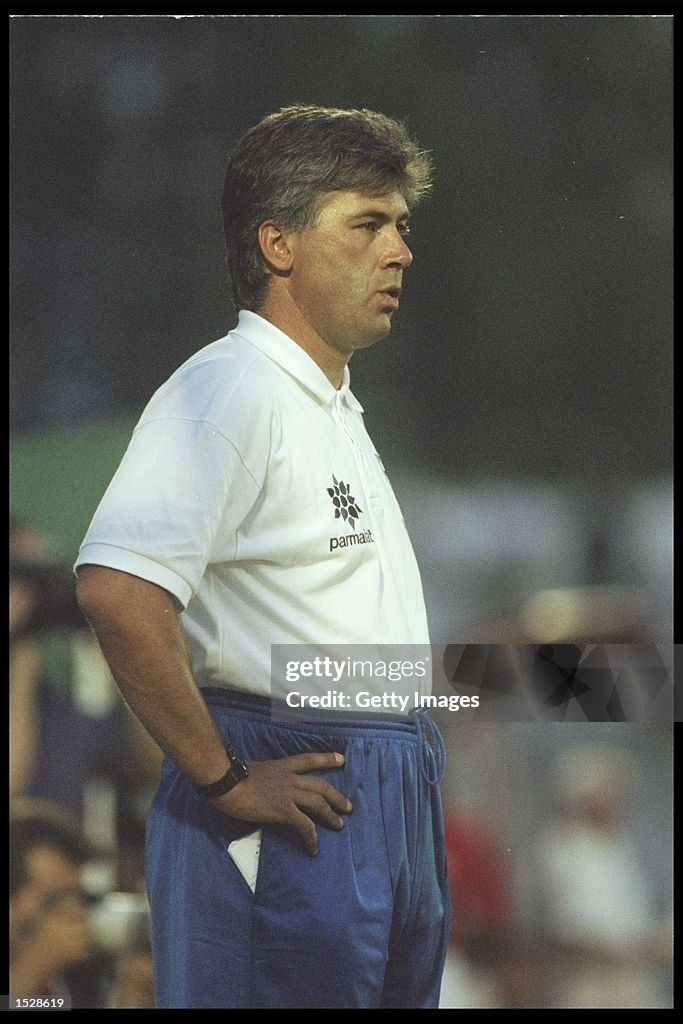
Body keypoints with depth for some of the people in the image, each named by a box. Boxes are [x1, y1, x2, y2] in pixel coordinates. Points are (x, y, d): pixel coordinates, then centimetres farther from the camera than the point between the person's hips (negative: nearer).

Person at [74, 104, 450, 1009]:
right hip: (293, 814, -10)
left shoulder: (332, 407, 21)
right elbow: (119, 591, -26)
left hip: (395, 813, 10)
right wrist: (223, 781, -20)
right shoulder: (229, 391, -12)